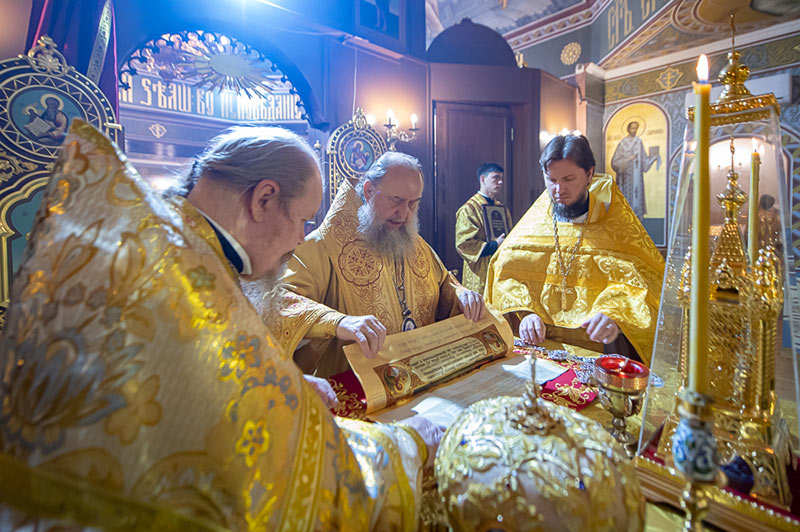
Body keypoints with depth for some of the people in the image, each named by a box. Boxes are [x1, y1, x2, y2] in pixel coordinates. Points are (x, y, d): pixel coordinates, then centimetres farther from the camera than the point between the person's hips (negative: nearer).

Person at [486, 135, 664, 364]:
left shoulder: (617, 224, 6)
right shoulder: (534, 220, 9)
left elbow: (647, 276, -3)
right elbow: (507, 272, 3)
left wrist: (615, 313, -24)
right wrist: (524, 312, -16)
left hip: (598, 341, 0)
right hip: (539, 338, 1)